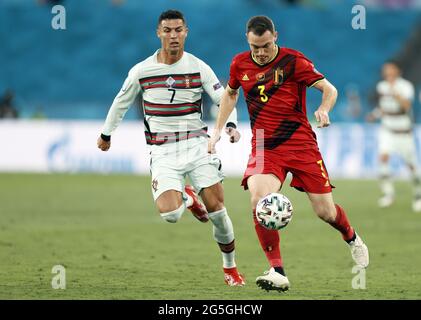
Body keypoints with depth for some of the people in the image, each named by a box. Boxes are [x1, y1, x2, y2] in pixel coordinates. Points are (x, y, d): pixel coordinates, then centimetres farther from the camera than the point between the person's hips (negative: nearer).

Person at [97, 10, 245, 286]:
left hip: (197, 144, 0)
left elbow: (224, 98, -3)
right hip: (163, 152, 0)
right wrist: (106, 134, 25)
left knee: (216, 208, -6)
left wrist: (231, 124, -23)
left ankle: (230, 267, 16)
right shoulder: (141, 71, -1)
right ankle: (187, 198, 20)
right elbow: (121, 102, 15)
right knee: (170, 214, -19)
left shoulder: (198, 68, -2)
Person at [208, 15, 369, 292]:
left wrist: (324, 110, -31)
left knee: (325, 211, 1)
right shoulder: (240, 64, 3)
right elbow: (230, 93, 23)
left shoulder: (293, 61, -9)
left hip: (300, 142, -2)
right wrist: (218, 130, 17)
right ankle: (277, 272, -18)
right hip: (264, 147, 2)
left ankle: (353, 239, 38)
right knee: (259, 201, -26)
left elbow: (329, 89, -10)